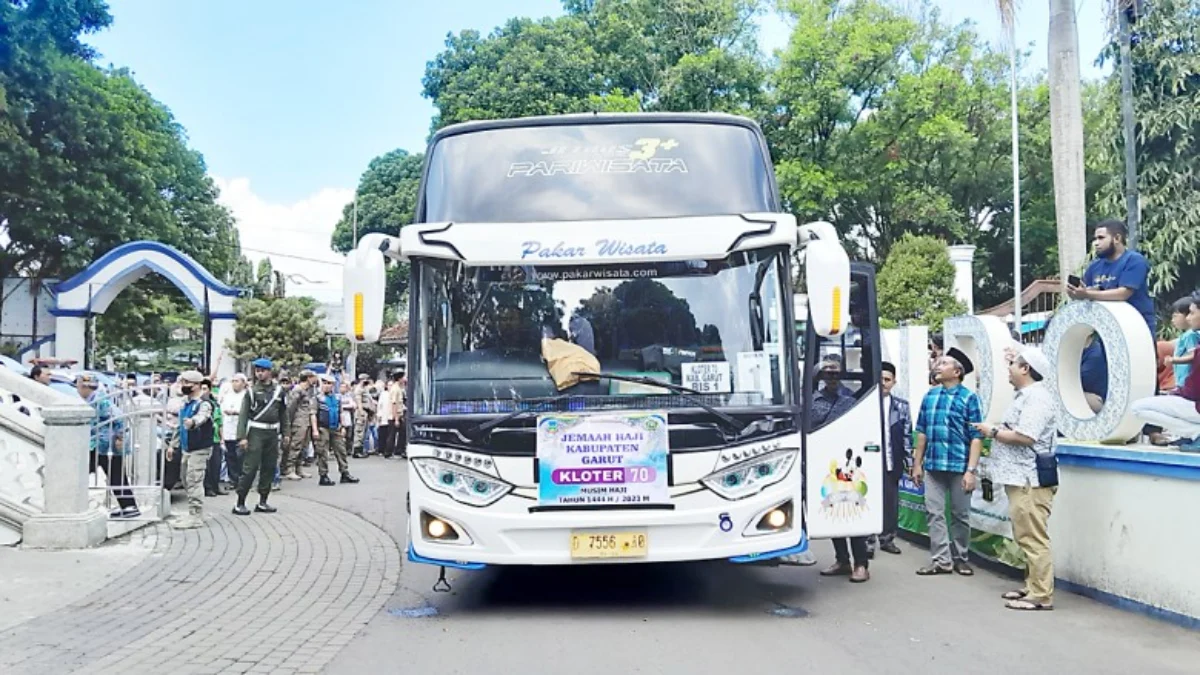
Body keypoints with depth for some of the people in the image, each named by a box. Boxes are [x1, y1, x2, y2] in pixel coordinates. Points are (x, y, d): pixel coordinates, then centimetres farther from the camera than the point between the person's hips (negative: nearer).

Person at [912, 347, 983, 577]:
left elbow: (976, 437, -9)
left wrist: (971, 470, -15)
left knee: (960, 515, 8)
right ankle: (942, 560, 9)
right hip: (933, 466, 4)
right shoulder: (930, 396, 8)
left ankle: (960, 558, 23)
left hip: (959, 466, -4)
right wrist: (917, 464, 9)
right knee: (935, 513, 2)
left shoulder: (969, 398, -6)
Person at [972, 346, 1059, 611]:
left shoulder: (1037, 397, -15)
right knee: (1027, 537, 15)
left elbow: (1024, 436, -24)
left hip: (1030, 481, -11)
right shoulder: (1026, 395, 19)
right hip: (1021, 478, 11)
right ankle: (1032, 586, 22)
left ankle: (1042, 595, -6)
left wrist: (993, 432, -13)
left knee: (1034, 539, -9)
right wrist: (996, 430, 6)